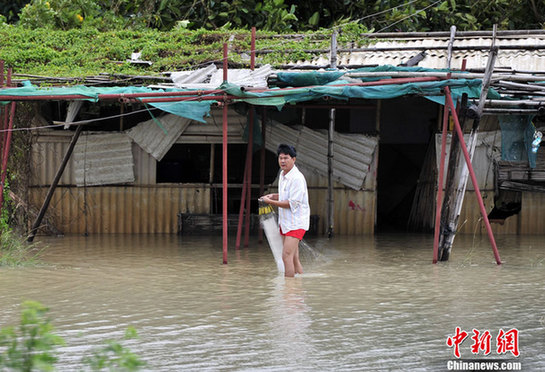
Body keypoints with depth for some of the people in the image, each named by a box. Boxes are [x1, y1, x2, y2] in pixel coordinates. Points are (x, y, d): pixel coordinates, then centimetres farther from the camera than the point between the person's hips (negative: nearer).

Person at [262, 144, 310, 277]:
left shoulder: (297, 178, -19)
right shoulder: (283, 174, 11)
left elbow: (293, 204, -21)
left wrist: (271, 202, -16)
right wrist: (274, 196, 8)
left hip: (295, 222, -9)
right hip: (285, 221, 9)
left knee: (287, 256, -17)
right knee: (294, 259, 12)